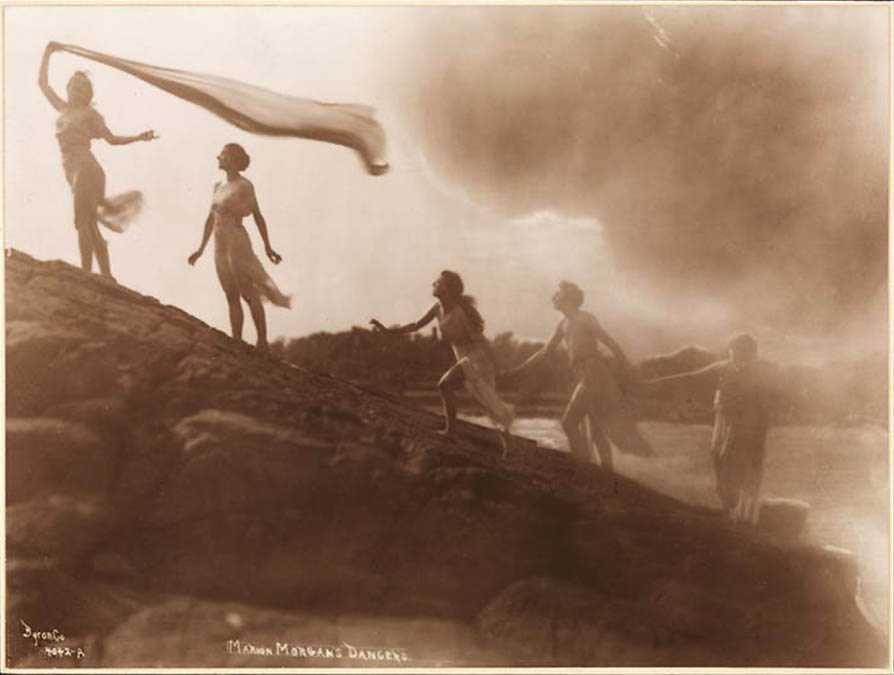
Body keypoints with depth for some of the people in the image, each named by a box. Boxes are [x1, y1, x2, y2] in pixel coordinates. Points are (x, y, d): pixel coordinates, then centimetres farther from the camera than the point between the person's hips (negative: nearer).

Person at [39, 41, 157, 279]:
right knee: (90, 227, 3)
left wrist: (139, 137, -4)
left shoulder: (90, 113, 5)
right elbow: (43, 83, 29)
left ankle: (86, 273, -21)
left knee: (82, 222, -16)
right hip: (73, 170, 6)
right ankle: (107, 276, 3)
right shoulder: (63, 109, 21)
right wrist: (47, 54, 31)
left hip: (85, 168, -6)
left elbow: (111, 138, 6)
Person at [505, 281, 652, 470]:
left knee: (569, 421, -11)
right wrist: (519, 369, 19)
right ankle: (608, 467, 19)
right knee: (596, 430, 12)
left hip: (594, 374, -8)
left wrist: (627, 370, -9)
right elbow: (545, 351, 21)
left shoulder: (585, 319, -9)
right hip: (582, 376, 8)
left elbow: (611, 344, -9)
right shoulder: (563, 325, 15)